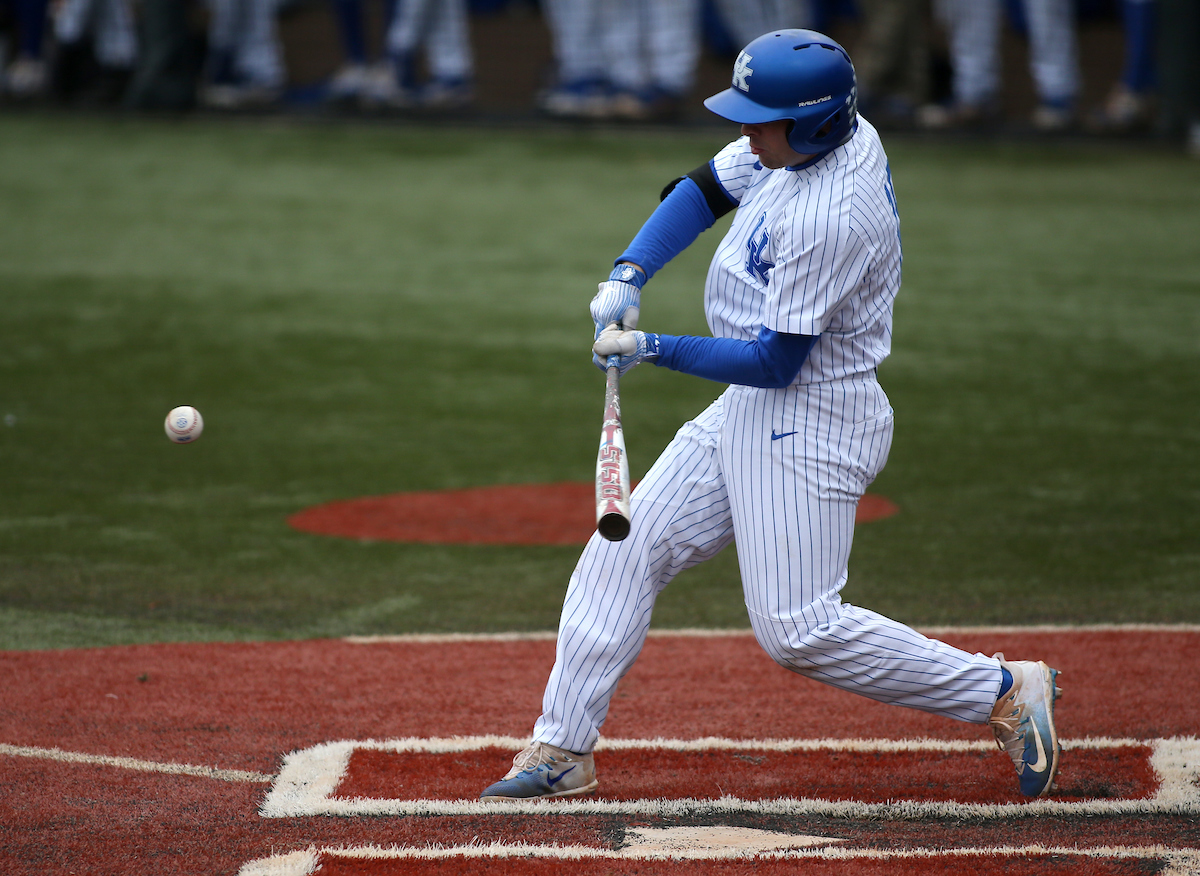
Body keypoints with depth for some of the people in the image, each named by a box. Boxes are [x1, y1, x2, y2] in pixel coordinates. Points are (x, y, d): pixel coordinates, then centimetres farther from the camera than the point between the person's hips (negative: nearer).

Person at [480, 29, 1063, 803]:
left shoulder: (832, 215, -28)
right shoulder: (822, 130, 0)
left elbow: (776, 362, -24)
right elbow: (706, 190, 10)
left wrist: (654, 348, -17)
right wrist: (628, 276, -4)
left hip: (811, 426, -10)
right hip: (751, 414, 10)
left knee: (798, 630, -10)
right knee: (625, 549, 7)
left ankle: (1006, 689, 0)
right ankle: (564, 751, 12)